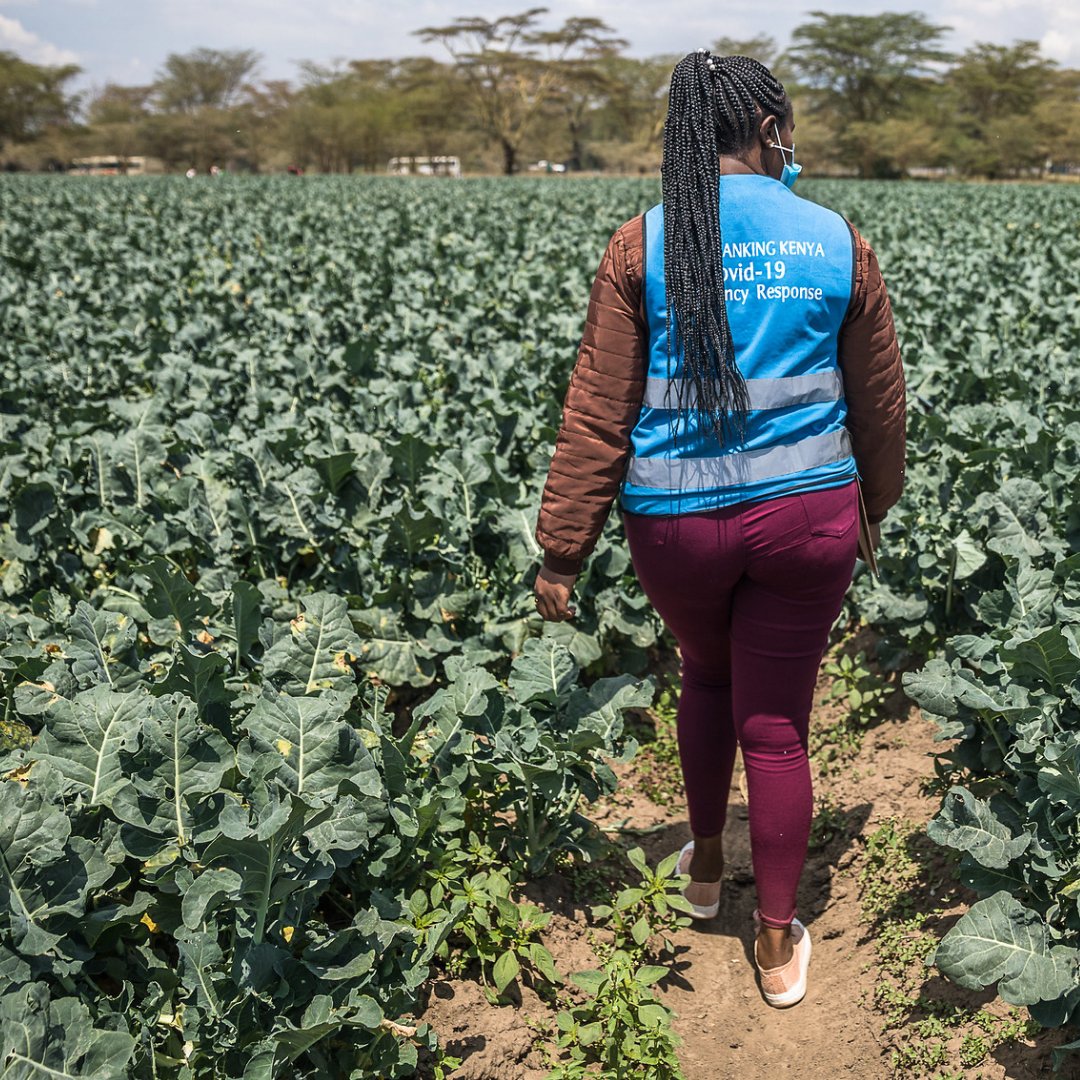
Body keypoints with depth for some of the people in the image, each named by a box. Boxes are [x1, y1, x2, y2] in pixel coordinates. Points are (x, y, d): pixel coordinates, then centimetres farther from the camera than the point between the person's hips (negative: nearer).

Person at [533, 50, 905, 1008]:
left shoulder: (642, 246, -6)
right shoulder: (840, 244, -1)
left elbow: (599, 409, -8)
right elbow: (879, 403, 8)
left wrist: (563, 548, -2)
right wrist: (875, 504, 25)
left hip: (677, 522, 0)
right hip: (805, 516, 0)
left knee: (706, 674, 28)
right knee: (776, 726, 10)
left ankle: (705, 865, 44)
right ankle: (778, 944, 25)